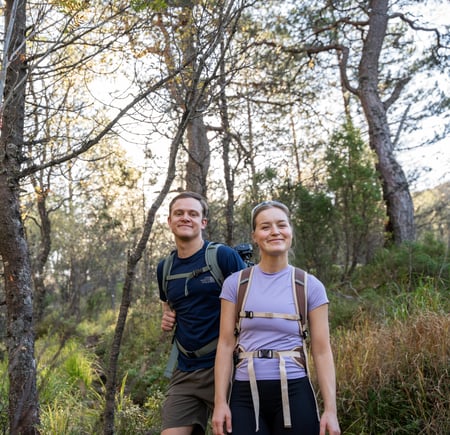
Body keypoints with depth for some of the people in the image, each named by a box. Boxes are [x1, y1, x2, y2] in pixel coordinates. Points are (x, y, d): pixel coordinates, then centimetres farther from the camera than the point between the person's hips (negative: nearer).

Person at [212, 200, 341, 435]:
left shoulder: (310, 286, 0)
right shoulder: (235, 283, 2)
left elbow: (322, 351, -1)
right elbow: (226, 345, 1)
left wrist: (330, 409, -6)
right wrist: (220, 402, -5)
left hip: (294, 393, 0)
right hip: (245, 394, 0)